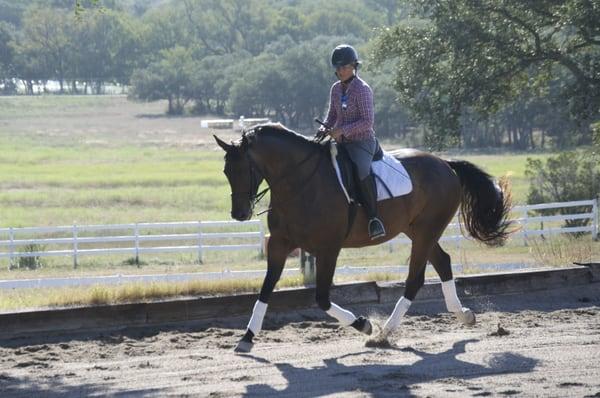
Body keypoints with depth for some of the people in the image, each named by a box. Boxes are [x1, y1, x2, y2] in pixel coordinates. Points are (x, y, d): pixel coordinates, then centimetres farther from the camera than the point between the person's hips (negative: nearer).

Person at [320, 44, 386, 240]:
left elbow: (367, 122, -15)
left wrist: (342, 130, -22)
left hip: (362, 141, -8)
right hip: (342, 142, 8)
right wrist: (325, 127, -2)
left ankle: (374, 218, -34)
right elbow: (332, 115, 20)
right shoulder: (336, 89, 10)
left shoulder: (362, 89, -11)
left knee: (362, 169, -35)